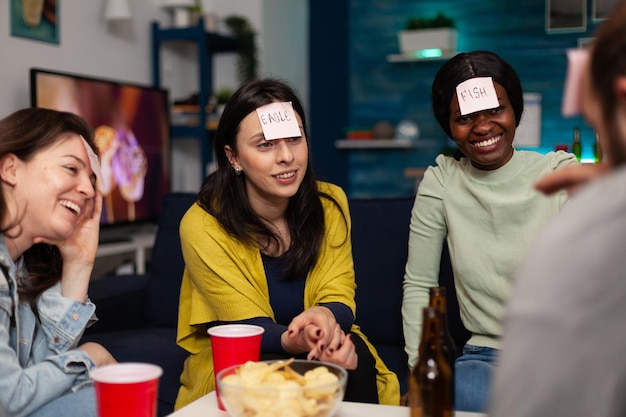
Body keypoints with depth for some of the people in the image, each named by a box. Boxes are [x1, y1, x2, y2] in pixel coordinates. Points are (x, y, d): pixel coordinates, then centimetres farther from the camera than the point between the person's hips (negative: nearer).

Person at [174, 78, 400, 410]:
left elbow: (339, 298, -9)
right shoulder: (203, 226, -18)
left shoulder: (330, 203, -7)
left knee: (355, 357, -29)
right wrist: (294, 341, -42)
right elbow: (248, 329, -18)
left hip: (323, 348, 3)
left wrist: (325, 317, -35)